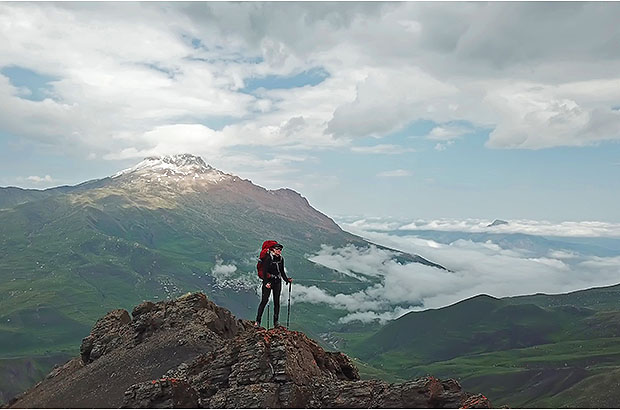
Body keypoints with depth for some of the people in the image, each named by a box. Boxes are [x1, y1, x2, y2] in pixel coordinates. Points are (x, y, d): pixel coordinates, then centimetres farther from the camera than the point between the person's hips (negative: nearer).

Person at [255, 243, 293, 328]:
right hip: (268, 281, -5)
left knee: (277, 301, 5)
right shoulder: (268, 258, -11)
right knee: (264, 300, -7)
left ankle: (276, 322, 11)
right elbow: (264, 271, -13)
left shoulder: (281, 259, 8)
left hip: (277, 282, 6)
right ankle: (257, 321, 0)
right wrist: (266, 282, -22)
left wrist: (287, 279, 5)